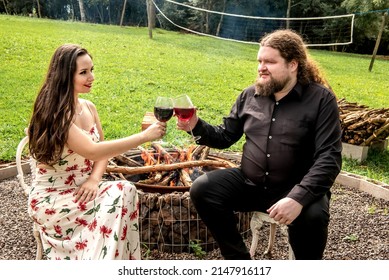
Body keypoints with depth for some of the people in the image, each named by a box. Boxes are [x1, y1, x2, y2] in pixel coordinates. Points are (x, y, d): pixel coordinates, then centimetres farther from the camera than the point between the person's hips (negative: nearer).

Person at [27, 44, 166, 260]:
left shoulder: (88, 107, 4)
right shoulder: (54, 114, -20)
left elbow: (103, 148, 8)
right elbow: (92, 151, -31)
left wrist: (94, 179, -12)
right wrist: (144, 136, -30)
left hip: (82, 189, 6)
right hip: (51, 197, -6)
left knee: (125, 191, -24)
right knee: (122, 193, -26)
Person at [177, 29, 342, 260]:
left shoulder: (321, 99, -8)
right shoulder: (250, 95, 5)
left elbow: (329, 158, -16)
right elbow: (225, 137, 11)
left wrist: (299, 197, -30)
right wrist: (197, 126, -10)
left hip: (296, 188, -3)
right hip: (250, 183, 4)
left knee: (312, 216, -34)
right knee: (202, 189, -16)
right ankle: (238, 259, 3)